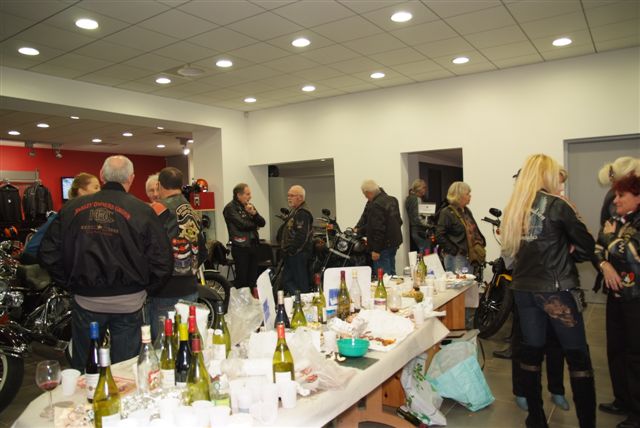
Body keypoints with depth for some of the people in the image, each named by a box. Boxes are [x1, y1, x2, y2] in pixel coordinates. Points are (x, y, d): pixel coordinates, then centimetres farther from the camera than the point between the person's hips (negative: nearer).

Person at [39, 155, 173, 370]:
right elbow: (162, 263, -12)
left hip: (86, 302, 3)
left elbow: (48, 254, 2)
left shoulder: (72, 208, -1)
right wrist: (142, 286, 4)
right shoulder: (142, 211, -10)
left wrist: (71, 284, 12)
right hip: (128, 303, -2)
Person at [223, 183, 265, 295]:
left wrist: (253, 213, -11)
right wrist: (255, 225, 0)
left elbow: (262, 223, 7)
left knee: (253, 277, 11)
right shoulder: (230, 208, -7)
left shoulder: (249, 206, 14)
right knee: (241, 278, -2)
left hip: (253, 245, 7)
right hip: (240, 247, -7)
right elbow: (242, 224, -18)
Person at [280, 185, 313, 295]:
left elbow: (301, 236, -24)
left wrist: (290, 250, -18)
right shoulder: (295, 211, 19)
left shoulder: (302, 213, -15)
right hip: (294, 254, 11)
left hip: (298, 254, -11)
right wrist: (286, 251, 18)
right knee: (287, 281, 13)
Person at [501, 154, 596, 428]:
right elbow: (587, 246, -8)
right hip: (557, 290, -6)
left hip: (523, 289, 6)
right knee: (578, 358, 5)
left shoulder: (513, 208, 7)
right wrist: (567, 255, 9)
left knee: (531, 352, 13)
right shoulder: (556, 205, -9)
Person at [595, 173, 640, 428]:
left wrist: (611, 235, -8)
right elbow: (597, 248, 6)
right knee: (615, 349, 14)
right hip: (616, 294, 7)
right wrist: (605, 265, -13)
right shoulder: (615, 221, 10)